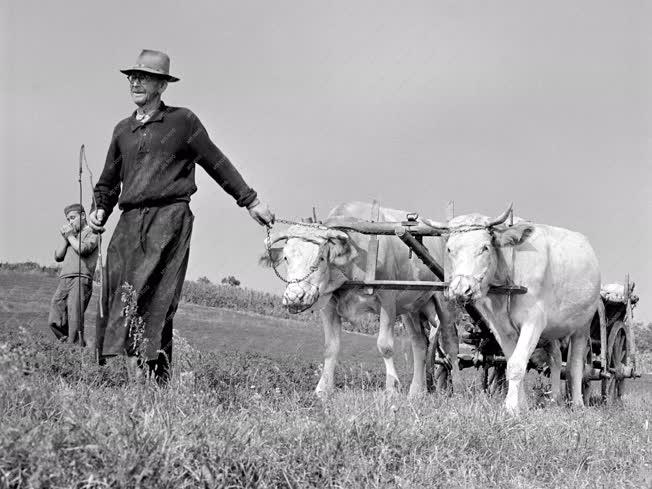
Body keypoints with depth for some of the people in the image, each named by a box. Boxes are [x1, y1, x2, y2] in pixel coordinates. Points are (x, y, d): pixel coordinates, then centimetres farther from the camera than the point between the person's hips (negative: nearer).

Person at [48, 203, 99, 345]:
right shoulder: (71, 235, 29)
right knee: (54, 322, -3)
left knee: (75, 320, -15)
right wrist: (65, 238, 9)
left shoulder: (92, 233, 9)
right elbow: (58, 256, 20)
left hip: (80, 278, -7)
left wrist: (70, 235, 5)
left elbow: (83, 249, -9)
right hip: (64, 280, 7)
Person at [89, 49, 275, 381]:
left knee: (156, 301, -13)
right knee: (115, 290, -6)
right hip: (130, 221, 5)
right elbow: (108, 182, 28)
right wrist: (100, 210, 10)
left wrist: (250, 201, 11)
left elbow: (217, 164, 11)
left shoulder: (182, 121, 6)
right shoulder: (122, 130, 19)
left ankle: (158, 377, -16)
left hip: (170, 217, -5)